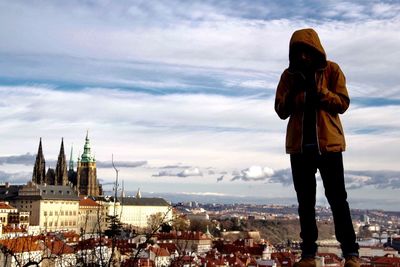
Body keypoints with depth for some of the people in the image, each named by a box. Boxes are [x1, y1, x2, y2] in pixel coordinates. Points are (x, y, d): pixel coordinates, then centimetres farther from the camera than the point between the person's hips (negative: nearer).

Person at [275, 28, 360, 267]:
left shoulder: (332, 70, 2)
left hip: (328, 144, -2)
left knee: (337, 199, 0)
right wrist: (292, 93, -16)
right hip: (300, 146, 3)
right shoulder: (289, 75, 7)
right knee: (305, 202, 6)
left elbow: (342, 104, -5)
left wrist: (318, 90, -19)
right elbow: (281, 111, 3)